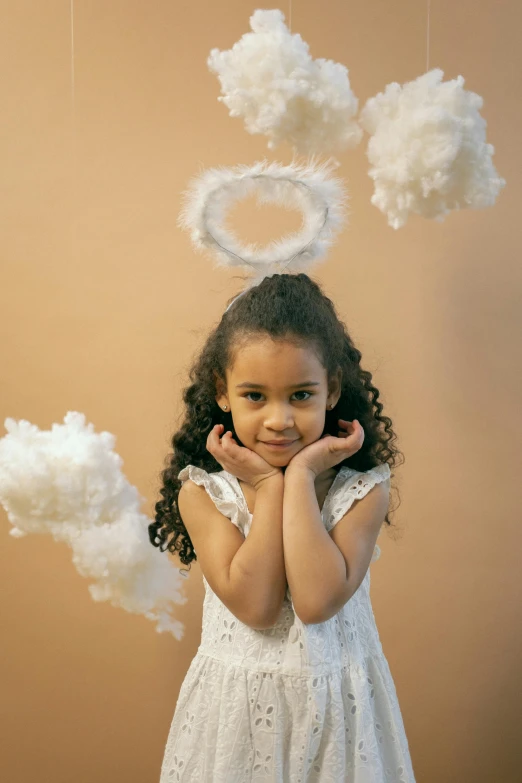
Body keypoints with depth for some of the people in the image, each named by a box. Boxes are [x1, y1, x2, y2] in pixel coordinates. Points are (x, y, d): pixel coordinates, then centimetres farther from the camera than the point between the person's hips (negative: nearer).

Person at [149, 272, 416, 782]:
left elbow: (316, 601, -24)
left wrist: (301, 478, -22)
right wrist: (269, 486, -19)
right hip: (237, 701, 0)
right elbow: (255, 605, -21)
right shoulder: (201, 491, -11)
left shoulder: (361, 490, -11)